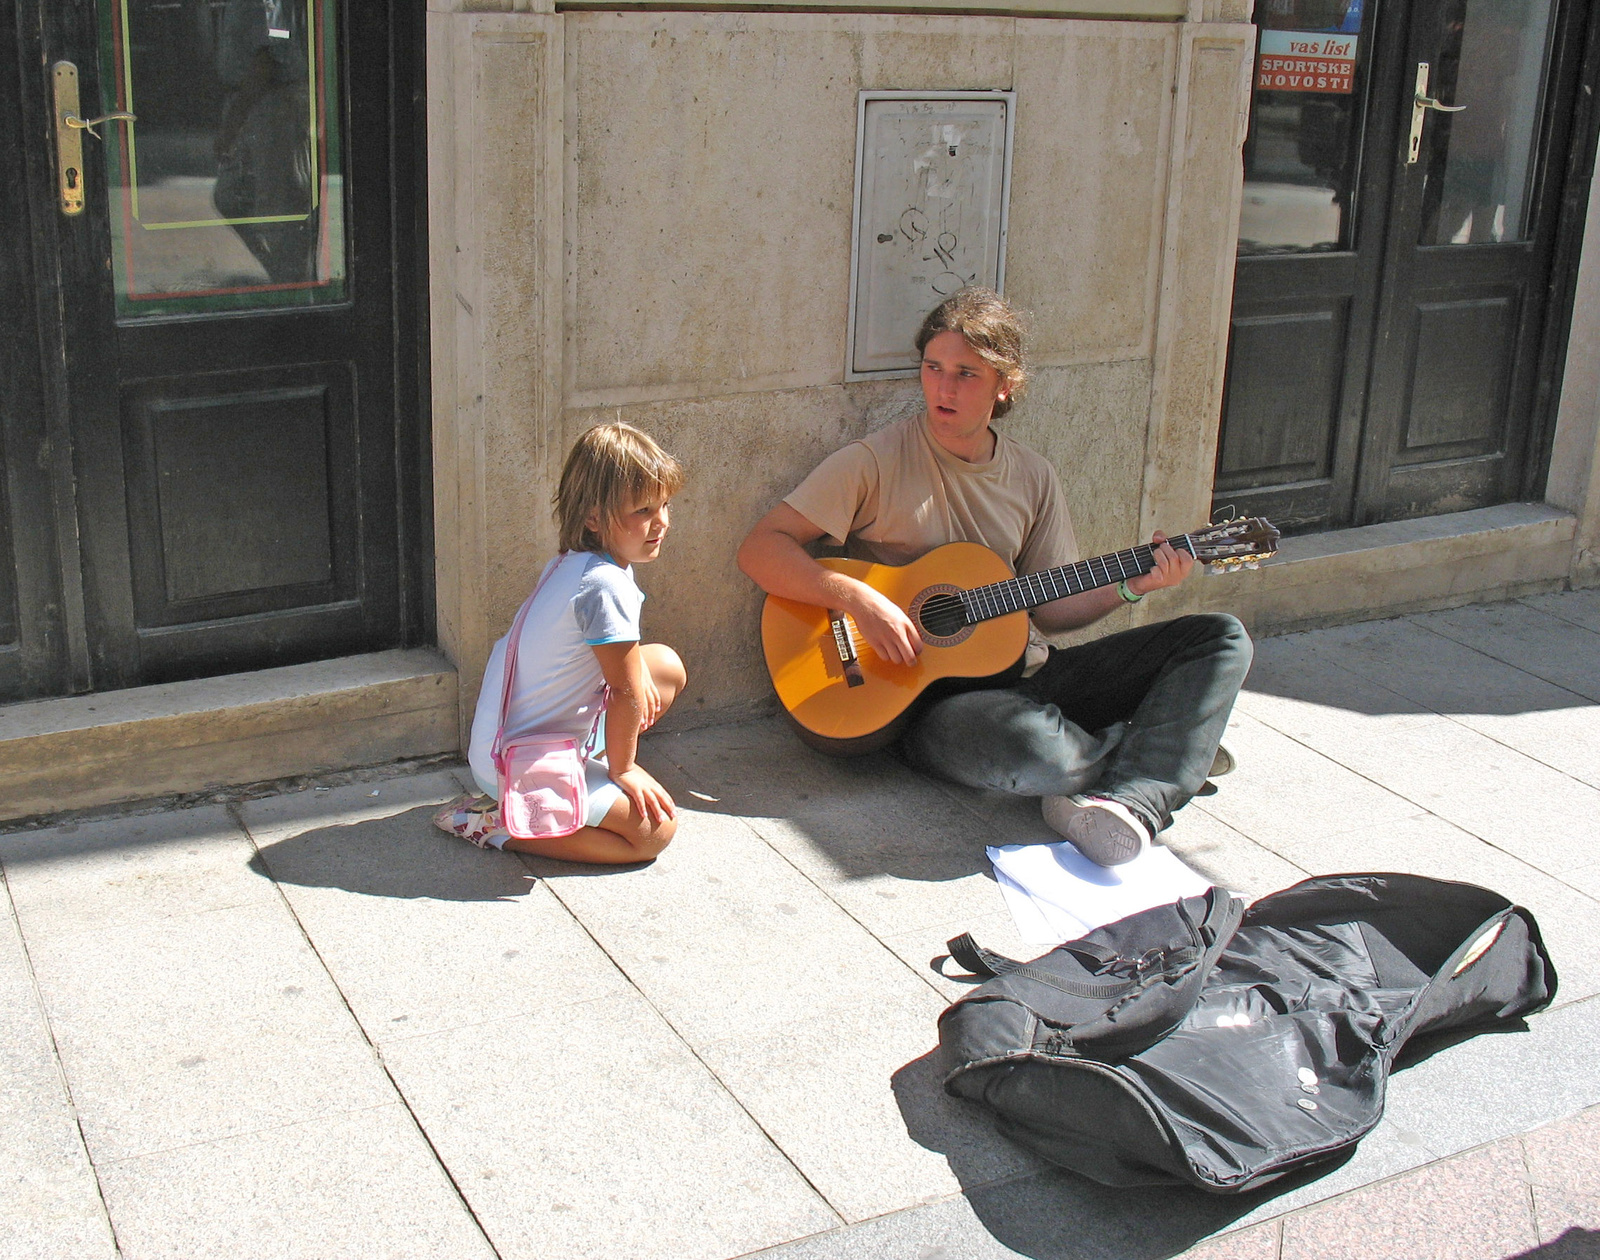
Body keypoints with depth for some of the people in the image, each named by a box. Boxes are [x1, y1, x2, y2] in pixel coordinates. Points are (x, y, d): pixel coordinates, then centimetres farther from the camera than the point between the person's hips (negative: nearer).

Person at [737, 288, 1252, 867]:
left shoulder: (1033, 477, 9)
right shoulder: (878, 462, -8)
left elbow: (1048, 607, 13)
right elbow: (760, 549, -14)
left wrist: (1131, 586, -3)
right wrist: (859, 599, -26)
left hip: (1028, 673, 6)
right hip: (932, 696, -6)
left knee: (1222, 638, -3)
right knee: (1006, 739, -41)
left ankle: (1130, 802, -26)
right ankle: (1167, 753, -7)